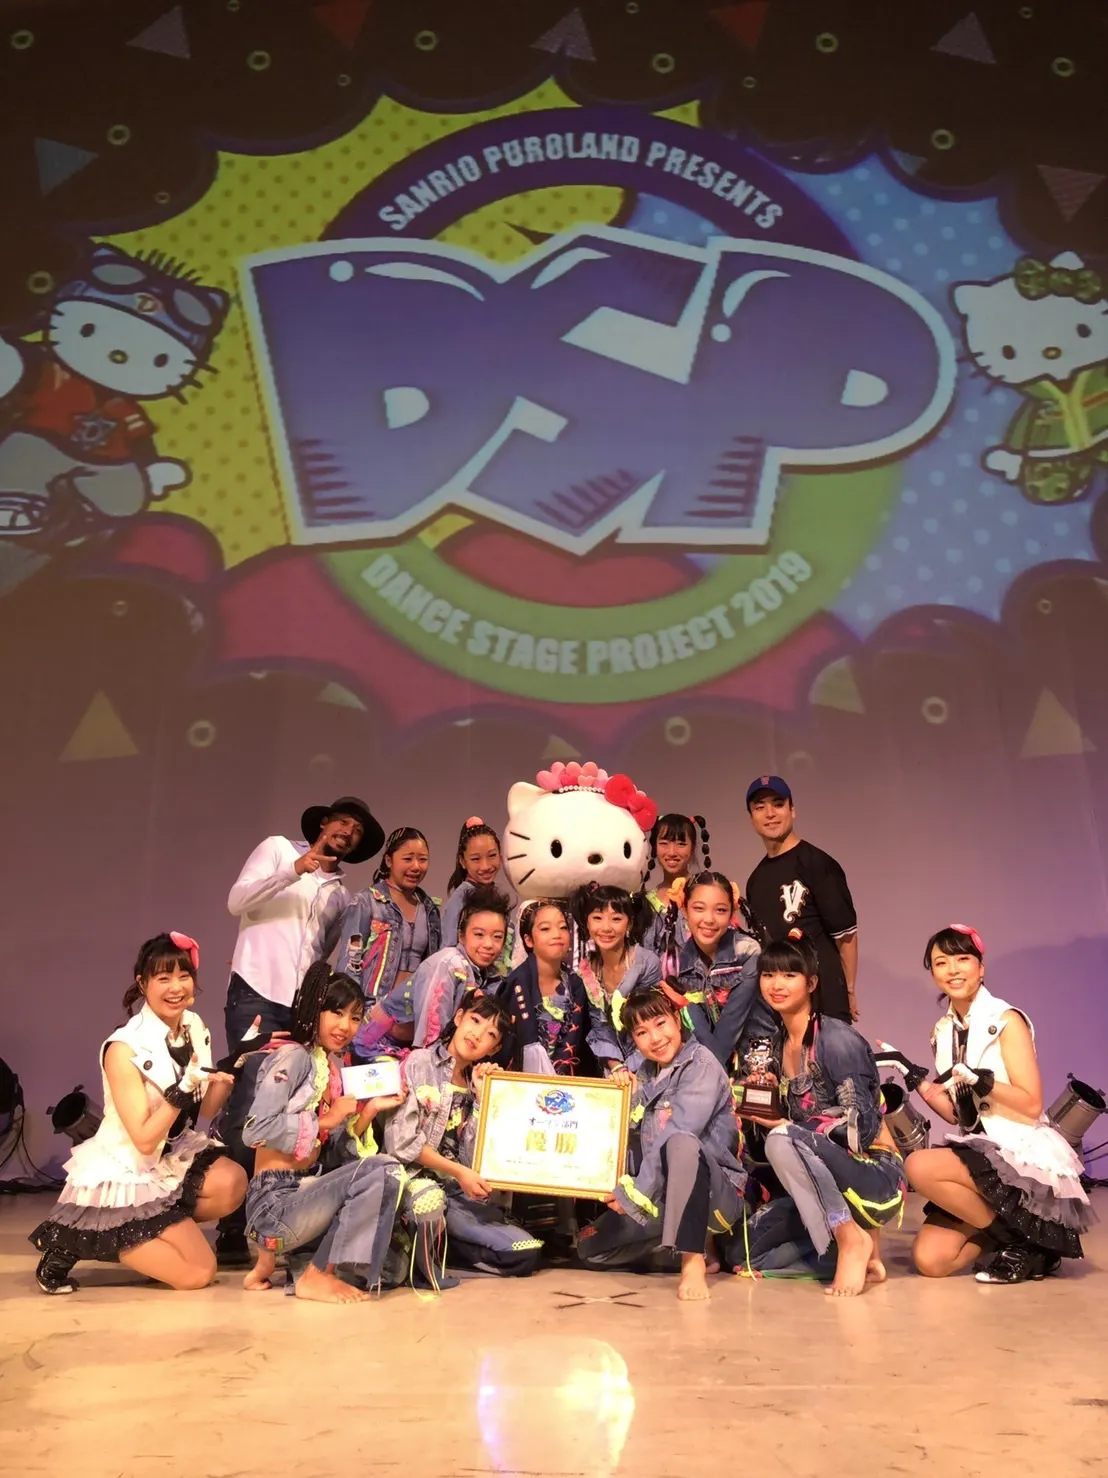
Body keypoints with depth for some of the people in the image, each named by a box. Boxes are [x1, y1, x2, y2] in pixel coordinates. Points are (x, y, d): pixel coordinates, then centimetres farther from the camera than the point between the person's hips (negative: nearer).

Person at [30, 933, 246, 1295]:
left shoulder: (195, 1028, -2)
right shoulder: (125, 1048, -21)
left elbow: (206, 1111, 4)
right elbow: (144, 1140, -22)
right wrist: (183, 1088, -33)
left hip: (172, 1158, 6)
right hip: (125, 1176, -6)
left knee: (233, 1182, -21)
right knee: (198, 1271, -9)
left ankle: (158, 1233, 3)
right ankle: (75, 1242, 4)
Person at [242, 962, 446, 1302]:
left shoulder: (337, 1070, 14)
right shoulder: (293, 1056, -9)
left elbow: (335, 1154, 11)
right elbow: (256, 1129, -21)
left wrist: (370, 1109, -1)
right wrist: (325, 1120, -13)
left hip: (307, 1190, 8)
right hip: (275, 1201, -8)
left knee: (419, 1198, -3)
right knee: (383, 1171, -24)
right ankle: (317, 1277, -10)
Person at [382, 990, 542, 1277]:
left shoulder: (479, 1085, 14)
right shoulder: (419, 1063, -1)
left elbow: (474, 1160, -1)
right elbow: (402, 1141, -10)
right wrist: (458, 1172, -10)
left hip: (457, 1194, 6)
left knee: (526, 1253, -11)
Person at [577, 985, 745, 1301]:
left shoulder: (701, 1065, -13)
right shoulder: (645, 1074, 11)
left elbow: (677, 1137, -23)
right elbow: (636, 1138, 12)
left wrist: (635, 1192, -21)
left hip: (714, 1195, -8)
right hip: (662, 1193, 8)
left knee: (680, 1143, -38)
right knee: (589, 1248, 2)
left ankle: (693, 1260, -33)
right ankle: (694, 1242, 10)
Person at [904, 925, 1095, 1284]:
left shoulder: (1006, 1020, -10)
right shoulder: (943, 1031, 9)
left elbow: (1031, 1105, -14)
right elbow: (958, 1113, 11)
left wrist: (979, 1079, -27)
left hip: (1022, 1155, -6)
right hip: (978, 1152, 6)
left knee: (919, 1166, -29)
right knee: (929, 1260, -10)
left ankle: (1022, 1239, -8)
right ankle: (1009, 1232, 14)